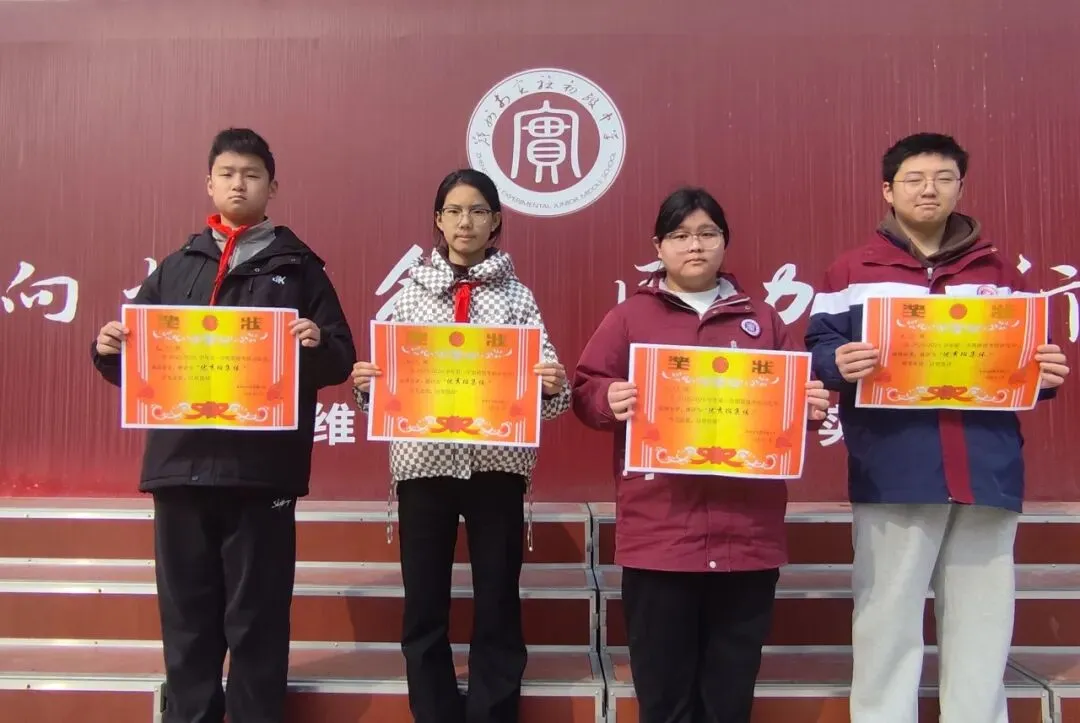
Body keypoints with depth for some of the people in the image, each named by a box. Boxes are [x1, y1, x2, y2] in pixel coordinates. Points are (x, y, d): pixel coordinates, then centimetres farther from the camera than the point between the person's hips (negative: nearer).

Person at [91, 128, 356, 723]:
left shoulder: (298, 267, 8)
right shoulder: (174, 269, 16)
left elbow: (340, 360, 2)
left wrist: (317, 344, -18)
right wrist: (109, 350, -5)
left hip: (263, 470, -3)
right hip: (179, 466, 3)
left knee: (257, 619, 3)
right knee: (186, 617, 9)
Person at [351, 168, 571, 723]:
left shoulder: (518, 295, 5)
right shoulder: (413, 291, 9)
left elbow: (543, 388, -1)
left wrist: (555, 385, -22)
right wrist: (365, 384, -13)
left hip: (497, 463, -1)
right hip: (424, 461, 1)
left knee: (498, 607, 7)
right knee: (424, 608, 8)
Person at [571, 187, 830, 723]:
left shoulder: (761, 320, 14)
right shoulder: (629, 317, 7)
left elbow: (796, 394, 16)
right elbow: (584, 391, 3)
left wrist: (813, 404, -6)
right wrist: (609, 399, -18)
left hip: (746, 533, 2)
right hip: (658, 532, -2)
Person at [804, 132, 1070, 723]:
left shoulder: (998, 271, 16)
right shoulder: (852, 271, 8)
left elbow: (1028, 360, 19)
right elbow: (818, 350, 1)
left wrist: (1048, 374, -3)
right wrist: (839, 363, -20)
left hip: (987, 473, 3)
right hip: (892, 473, -3)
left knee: (982, 622, 9)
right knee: (888, 619, 2)